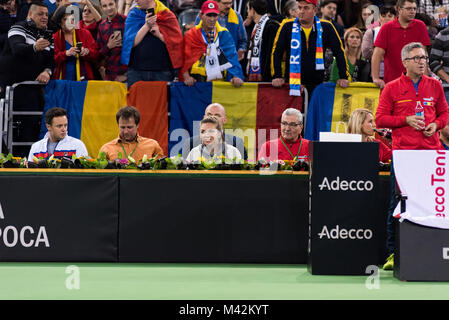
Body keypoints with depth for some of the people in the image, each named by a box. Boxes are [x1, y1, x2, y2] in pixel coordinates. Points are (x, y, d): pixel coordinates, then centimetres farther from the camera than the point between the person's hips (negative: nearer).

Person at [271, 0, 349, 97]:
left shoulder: (326, 27, 3)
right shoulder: (287, 26, 2)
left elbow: (339, 52, 8)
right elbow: (276, 52, 6)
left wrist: (343, 77, 2)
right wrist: (277, 76, -4)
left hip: (316, 85, 0)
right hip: (292, 84, 0)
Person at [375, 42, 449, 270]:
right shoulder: (392, 88, 4)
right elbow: (380, 119, 3)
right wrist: (406, 120, -9)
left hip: (431, 151, 2)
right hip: (402, 151, -2)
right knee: (398, 203, -2)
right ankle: (392, 252, 3)